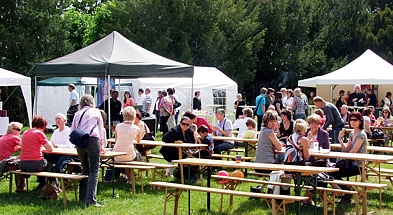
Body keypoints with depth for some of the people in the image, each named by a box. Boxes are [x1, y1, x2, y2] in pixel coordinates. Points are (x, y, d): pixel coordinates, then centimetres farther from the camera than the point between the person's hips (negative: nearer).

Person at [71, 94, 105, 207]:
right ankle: (91, 200, -17)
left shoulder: (77, 114, 20)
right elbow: (101, 130, 21)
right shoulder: (96, 111, 15)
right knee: (94, 171, -5)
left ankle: (83, 197, 17)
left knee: (85, 169, 18)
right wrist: (101, 145, 32)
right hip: (92, 140, -3)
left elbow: (72, 131, 18)